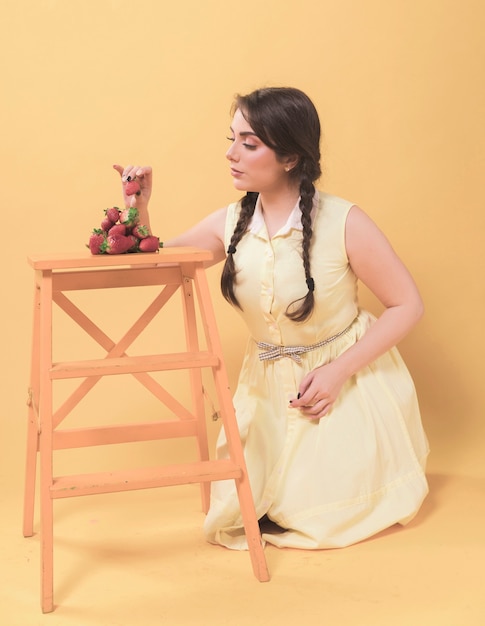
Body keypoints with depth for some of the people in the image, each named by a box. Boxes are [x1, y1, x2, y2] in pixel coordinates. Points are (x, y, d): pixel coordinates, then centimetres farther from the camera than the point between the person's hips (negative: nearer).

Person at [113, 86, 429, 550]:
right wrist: (138, 211, -19)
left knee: (332, 510, -6)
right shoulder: (231, 224, -8)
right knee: (240, 509, 0)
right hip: (269, 386, 4)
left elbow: (407, 305, -14)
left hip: (347, 378, -4)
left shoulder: (343, 223, -21)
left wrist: (339, 372, -20)